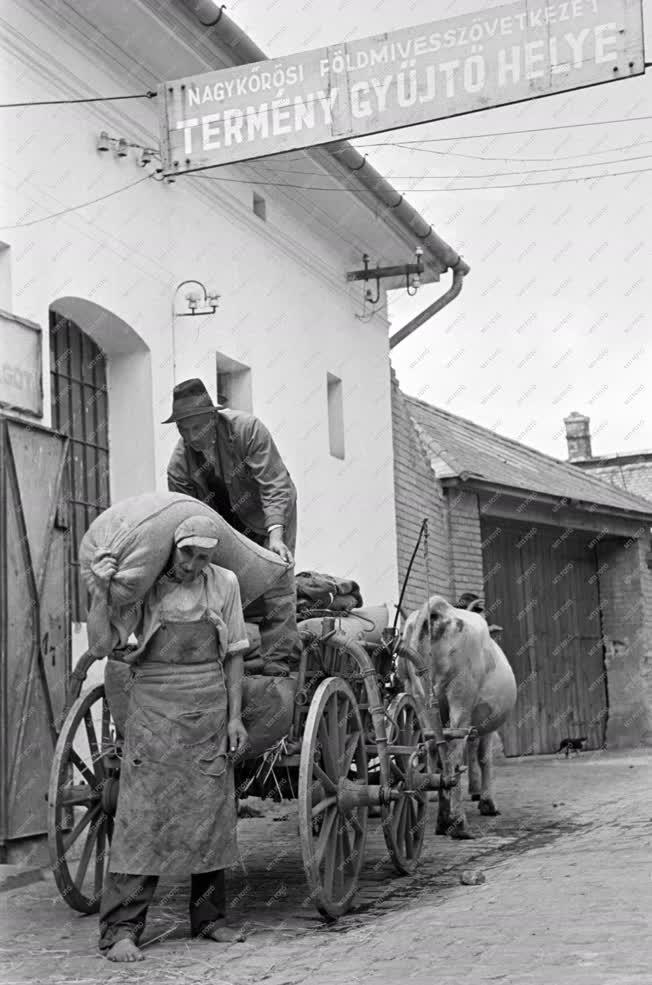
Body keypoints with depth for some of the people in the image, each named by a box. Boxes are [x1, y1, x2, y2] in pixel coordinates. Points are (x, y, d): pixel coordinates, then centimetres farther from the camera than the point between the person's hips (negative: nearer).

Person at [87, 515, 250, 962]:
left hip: (209, 709, 3)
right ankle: (121, 929, -4)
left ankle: (209, 917, 19)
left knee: (212, 812, 5)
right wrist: (100, 591, -19)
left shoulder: (224, 583, 5)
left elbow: (234, 654, 10)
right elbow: (101, 646, -6)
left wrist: (235, 716, 6)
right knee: (142, 814, -7)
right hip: (154, 707, -3)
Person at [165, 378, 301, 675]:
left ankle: (279, 662, -15)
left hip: (272, 513, -4)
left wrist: (276, 534, -43)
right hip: (226, 522, 4)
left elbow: (275, 484, -32)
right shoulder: (178, 463, -18)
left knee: (275, 581, -14)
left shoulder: (247, 428, -28)